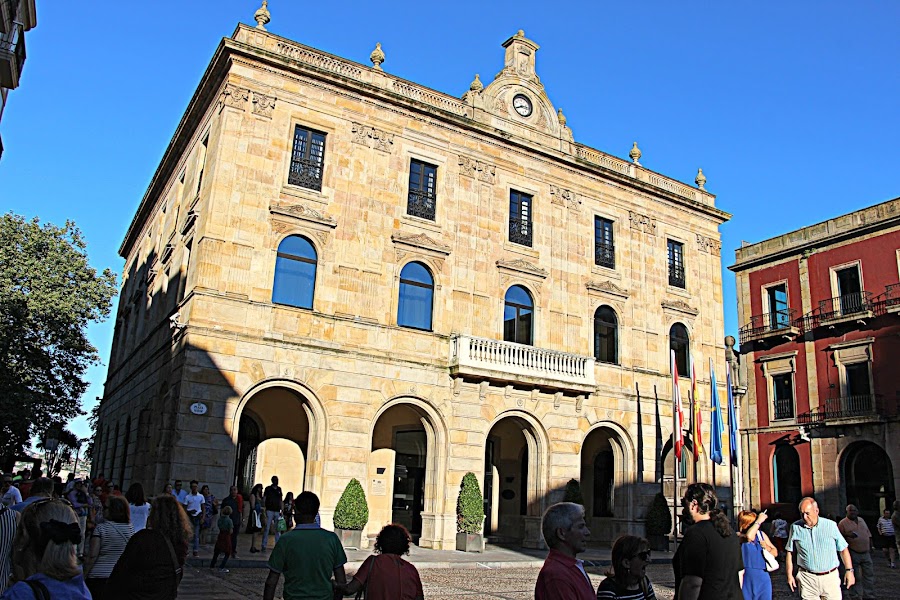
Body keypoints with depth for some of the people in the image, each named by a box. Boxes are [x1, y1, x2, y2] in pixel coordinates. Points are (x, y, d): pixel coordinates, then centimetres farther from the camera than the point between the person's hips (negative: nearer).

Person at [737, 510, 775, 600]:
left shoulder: (761, 534, 7)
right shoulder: (738, 536, -9)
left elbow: (775, 553, 16)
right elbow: (749, 536, -33)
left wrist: (767, 547, -6)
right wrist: (759, 521, -21)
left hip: (763, 578, 4)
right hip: (747, 579, -4)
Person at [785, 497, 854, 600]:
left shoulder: (831, 525, 0)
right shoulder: (795, 527, 2)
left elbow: (843, 549, 8)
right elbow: (790, 552, 8)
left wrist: (849, 570, 2)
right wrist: (789, 575, 5)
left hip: (830, 577, 0)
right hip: (807, 579, 0)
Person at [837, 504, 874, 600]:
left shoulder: (861, 520, 12)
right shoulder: (843, 523, -7)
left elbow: (868, 534, 19)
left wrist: (870, 547, 16)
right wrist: (847, 535, -26)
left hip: (866, 552, 6)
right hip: (853, 554, -6)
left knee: (869, 574, 9)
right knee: (855, 577, 1)